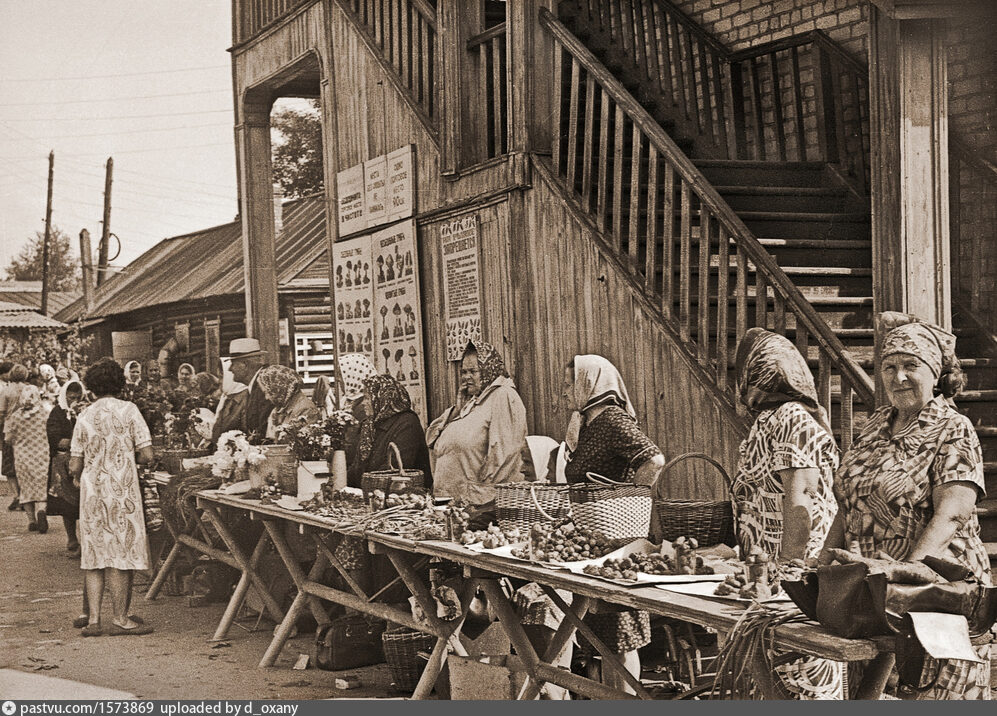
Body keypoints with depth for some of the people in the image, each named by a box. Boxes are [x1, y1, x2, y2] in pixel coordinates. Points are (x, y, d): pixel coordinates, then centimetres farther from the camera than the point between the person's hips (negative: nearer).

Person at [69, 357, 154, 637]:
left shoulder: (84, 417, 5)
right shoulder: (128, 410, -4)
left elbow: (74, 466, 4)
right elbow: (147, 454, -9)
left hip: (91, 491, 4)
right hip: (121, 490, -4)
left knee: (94, 554, 8)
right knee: (121, 553, 2)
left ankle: (94, 619, 6)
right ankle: (119, 618, 4)